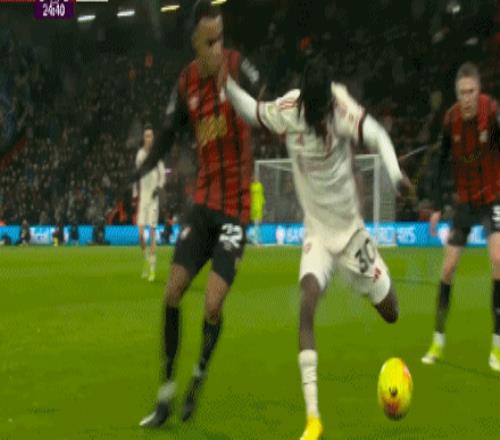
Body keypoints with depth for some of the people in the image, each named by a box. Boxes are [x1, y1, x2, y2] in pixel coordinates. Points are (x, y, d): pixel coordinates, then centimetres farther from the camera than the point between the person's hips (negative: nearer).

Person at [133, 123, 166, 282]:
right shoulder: (140, 154, 10)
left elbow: (163, 174, -3)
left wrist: (158, 187, -21)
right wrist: (135, 195, 14)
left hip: (153, 197, -3)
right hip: (142, 196, 3)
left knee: (152, 231, -5)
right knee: (140, 233, -4)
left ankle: (153, 268, 1)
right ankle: (146, 258, 21)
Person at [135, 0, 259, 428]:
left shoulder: (238, 67, -11)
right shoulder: (186, 83, 3)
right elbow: (168, 134, 11)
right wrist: (141, 171, -2)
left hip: (235, 205, -5)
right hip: (203, 202, 5)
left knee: (213, 305, -12)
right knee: (172, 292, 1)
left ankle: (198, 382, 14)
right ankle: (167, 392, 15)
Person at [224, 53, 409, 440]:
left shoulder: (342, 107, -20)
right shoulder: (287, 109, -12)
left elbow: (377, 136, -28)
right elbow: (252, 111, 3)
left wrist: (395, 173, -45)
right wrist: (227, 84, -13)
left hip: (352, 229, 0)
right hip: (317, 231, 0)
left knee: (393, 314, 5)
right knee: (307, 304, -24)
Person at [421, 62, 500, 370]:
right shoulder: (451, 118, -8)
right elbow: (443, 161, 3)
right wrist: (438, 206, 0)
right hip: (465, 200, 4)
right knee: (448, 267, 2)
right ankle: (438, 342, 17)